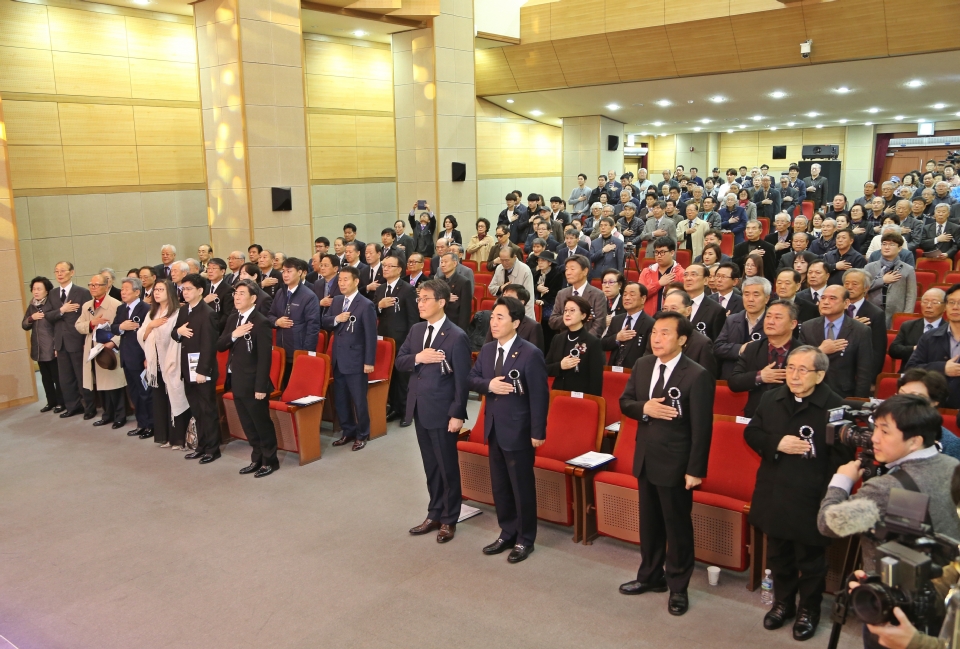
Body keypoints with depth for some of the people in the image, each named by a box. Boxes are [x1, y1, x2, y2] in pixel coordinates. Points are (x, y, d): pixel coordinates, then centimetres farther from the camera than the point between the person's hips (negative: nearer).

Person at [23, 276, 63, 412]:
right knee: (46, 378, 13)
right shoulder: (31, 306, 9)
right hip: (38, 349, 6)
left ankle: (60, 402, 14)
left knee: (57, 377, 2)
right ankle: (51, 402, 24)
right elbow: (24, 326, 13)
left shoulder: (52, 304, -10)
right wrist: (31, 318, -9)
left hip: (52, 348, -6)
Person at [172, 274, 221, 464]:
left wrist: (202, 370, -20)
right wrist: (177, 331, -7)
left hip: (203, 369, -8)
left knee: (208, 410, 2)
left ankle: (213, 449, 11)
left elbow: (208, 345, -18)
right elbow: (174, 335, 18)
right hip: (188, 368, 8)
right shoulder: (183, 310, 11)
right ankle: (201, 446, 25)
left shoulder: (207, 313, -15)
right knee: (196, 410, 15)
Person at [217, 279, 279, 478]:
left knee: (262, 424, 5)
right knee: (248, 426, 17)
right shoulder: (233, 319, 10)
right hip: (237, 382, 8)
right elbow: (219, 346, 6)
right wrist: (233, 335, -14)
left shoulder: (261, 322, -16)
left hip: (253, 383, -8)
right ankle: (257, 459, 30)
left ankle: (270, 461, 20)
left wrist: (261, 387, -20)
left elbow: (265, 357, -18)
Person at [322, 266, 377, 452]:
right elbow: (324, 323, 9)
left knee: (359, 400, 4)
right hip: (338, 358, 7)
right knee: (340, 399, 15)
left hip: (355, 359, -7)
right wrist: (336, 319, -14)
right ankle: (348, 431, 30)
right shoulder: (336, 301, 8)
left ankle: (362, 435, 19)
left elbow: (371, 335, -13)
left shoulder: (366, 305, -13)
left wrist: (369, 362, -14)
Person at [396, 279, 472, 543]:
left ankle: (449, 519, 22)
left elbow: (462, 380, -15)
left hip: (442, 412, -6)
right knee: (430, 466, 18)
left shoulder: (456, 337, -15)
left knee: (447, 466, 8)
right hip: (419, 409, 7)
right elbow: (399, 363, 7)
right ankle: (435, 514, 31)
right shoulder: (416, 330, 7)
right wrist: (417, 358, -14)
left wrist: (457, 414, -17)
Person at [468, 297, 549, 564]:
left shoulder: (530, 354, -16)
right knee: (499, 485, 17)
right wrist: (488, 384, -14)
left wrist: (538, 432, -17)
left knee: (522, 486, 6)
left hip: (518, 429, -7)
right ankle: (507, 533, 33)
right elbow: (471, 379, 8)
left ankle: (525, 539, 22)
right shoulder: (487, 350, 5)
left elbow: (539, 396, -16)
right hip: (493, 427, 7)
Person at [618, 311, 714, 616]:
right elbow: (624, 402, 7)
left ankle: (678, 586, 27)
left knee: (678, 526, 10)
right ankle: (651, 575, 38)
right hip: (645, 459, 6)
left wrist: (695, 470, -17)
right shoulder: (642, 365, 2)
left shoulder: (697, 376, -17)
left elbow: (701, 428, -17)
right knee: (649, 522, 20)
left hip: (675, 463, -6)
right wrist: (644, 408, -15)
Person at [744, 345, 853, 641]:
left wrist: (828, 492, -21)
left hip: (811, 500, -4)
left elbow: (843, 456, -15)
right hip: (774, 495, 5)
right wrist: (776, 444, -14)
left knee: (811, 561, 13)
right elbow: (751, 433, 5)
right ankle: (783, 602, 41)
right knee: (778, 555, 21)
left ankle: (809, 610, 34)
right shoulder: (771, 399, 2)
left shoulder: (834, 406, -15)